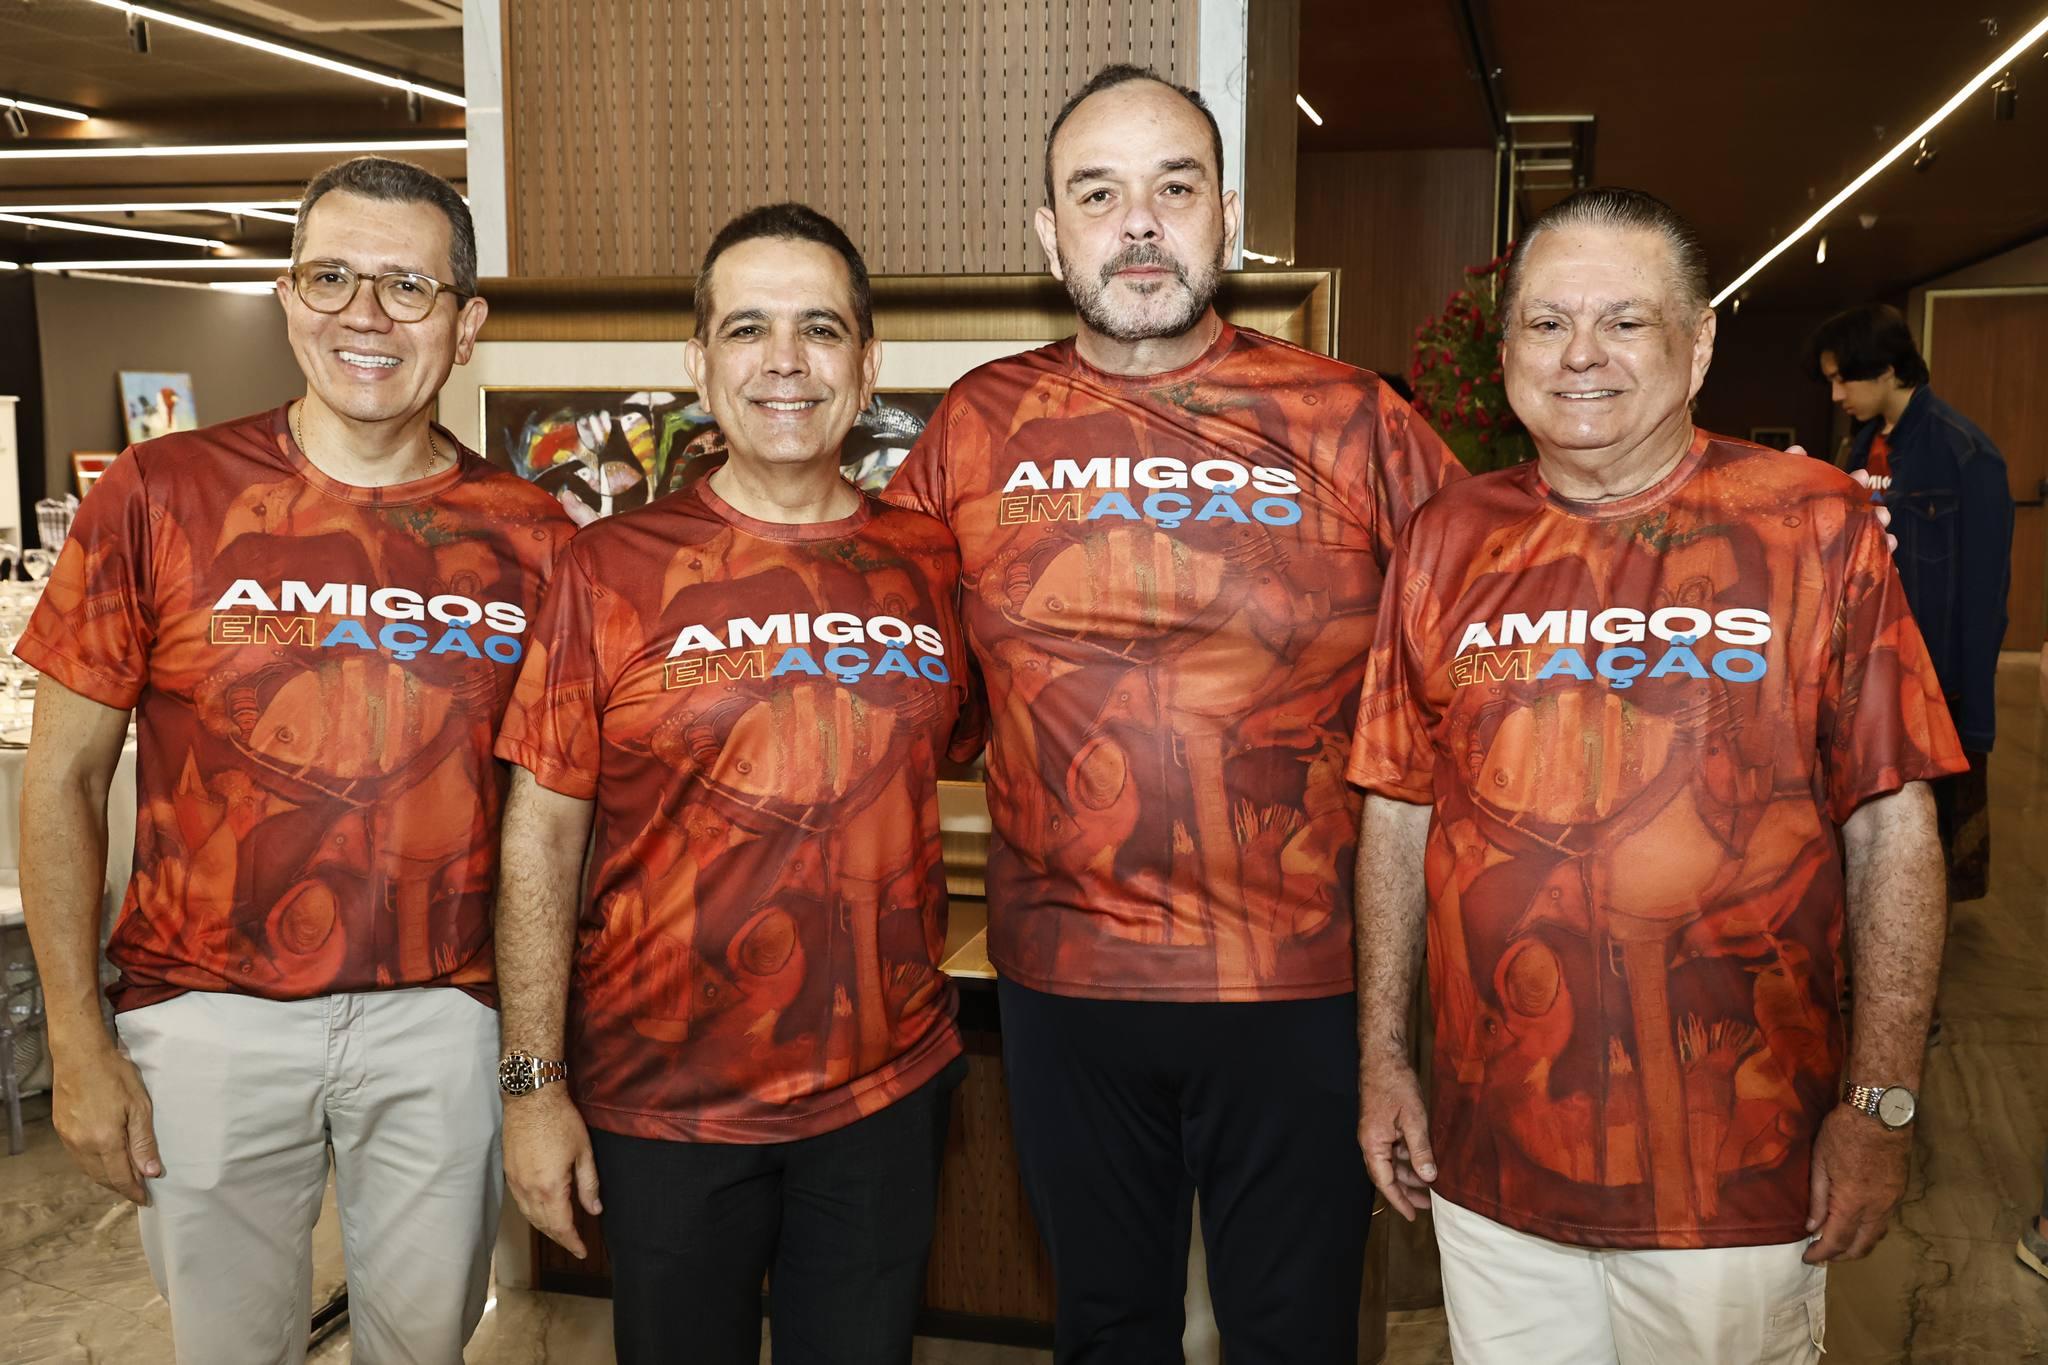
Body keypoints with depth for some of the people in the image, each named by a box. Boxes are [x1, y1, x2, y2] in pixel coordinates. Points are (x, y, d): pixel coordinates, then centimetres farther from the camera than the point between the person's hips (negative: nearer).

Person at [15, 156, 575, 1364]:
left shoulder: (529, 534, -1)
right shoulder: (162, 495, -5)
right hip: (210, 1012, -1)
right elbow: (63, 777, 0)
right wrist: (79, 1047, -3)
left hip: (441, 1014, 1)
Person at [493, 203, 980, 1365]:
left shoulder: (933, 563, 0)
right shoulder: (614, 571, -7)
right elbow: (541, 836, -5)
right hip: (663, 1100, -2)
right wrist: (534, 1085, -7)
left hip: (889, 1093, 2)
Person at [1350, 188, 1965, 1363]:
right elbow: (1400, 817, 7)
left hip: (1740, 1172, -2)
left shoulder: (1819, 527, -4)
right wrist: (1384, 1060, 6)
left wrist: (1882, 1105, -7)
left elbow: (1891, 831, -4)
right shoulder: (1448, 542, 3)